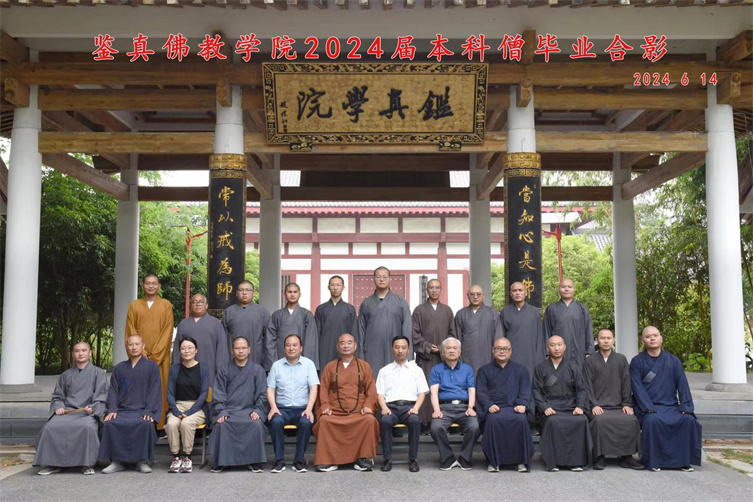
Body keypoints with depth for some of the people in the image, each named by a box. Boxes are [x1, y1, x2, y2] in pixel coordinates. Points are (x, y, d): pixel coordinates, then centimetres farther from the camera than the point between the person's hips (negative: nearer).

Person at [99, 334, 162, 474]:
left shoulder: (152, 367, 10)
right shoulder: (119, 368, 19)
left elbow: (155, 390, 2)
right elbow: (113, 391, 12)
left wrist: (149, 411, -12)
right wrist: (112, 409, -6)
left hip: (142, 410, -2)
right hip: (122, 410, 2)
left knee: (146, 424, -36)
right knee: (109, 423, -30)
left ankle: (143, 461, -20)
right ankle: (116, 461, -19)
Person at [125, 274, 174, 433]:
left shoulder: (166, 305, 5)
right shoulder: (134, 305, 9)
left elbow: (168, 331, -2)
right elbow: (130, 331, 3)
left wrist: (155, 355, -11)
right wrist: (142, 353, -9)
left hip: (160, 357, -1)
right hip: (139, 357, 1)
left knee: (159, 390, -2)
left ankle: (160, 426, 3)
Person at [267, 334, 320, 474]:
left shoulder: (308, 364, 6)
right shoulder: (277, 365, 10)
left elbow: (313, 388, -1)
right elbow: (270, 389, 7)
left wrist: (309, 409, -15)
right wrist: (273, 407, -11)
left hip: (302, 408, -1)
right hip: (282, 408, 1)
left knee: (306, 422, -32)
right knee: (275, 422, -31)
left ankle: (299, 460, -16)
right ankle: (279, 460, -18)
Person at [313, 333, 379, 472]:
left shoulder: (364, 366, 15)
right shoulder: (330, 366, 16)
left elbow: (371, 389, 11)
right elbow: (324, 389, 11)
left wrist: (368, 406, -6)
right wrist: (325, 406, -5)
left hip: (359, 412, 0)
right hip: (335, 412, 0)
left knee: (370, 420, -32)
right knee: (324, 421, -31)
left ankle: (363, 458, -17)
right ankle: (328, 459, -19)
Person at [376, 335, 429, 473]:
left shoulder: (416, 370, 17)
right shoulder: (384, 371, 18)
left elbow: (422, 393, 10)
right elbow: (380, 393, 11)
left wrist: (415, 408, -9)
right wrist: (384, 408, -9)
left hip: (409, 406, 0)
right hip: (391, 406, 0)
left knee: (415, 420, -35)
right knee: (385, 421, -35)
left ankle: (413, 459, -24)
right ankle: (387, 459, -24)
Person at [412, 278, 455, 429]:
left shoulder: (447, 310, 14)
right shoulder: (419, 310, 6)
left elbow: (452, 332, 13)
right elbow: (415, 333, 1)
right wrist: (428, 347, -8)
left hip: (444, 355, 3)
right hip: (425, 356, -2)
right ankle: (425, 421, -4)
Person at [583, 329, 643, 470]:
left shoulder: (621, 359, 15)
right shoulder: (590, 361, 10)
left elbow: (626, 384, 11)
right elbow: (588, 386, 4)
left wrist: (627, 404, 1)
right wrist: (594, 405, -8)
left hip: (618, 406, 2)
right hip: (598, 407, -2)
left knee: (632, 420, -26)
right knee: (600, 420, -33)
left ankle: (626, 456, -13)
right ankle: (600, 457, -22)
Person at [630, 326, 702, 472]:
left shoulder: (673, 361, 12)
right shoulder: (637, 362, 4)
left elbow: (683, 386, 5)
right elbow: (637, 388, -5)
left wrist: (686, 407, -10)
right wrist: (649, 409, -19)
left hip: (670, 406, 3)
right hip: (648, 407, -3)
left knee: (689, 419, -26)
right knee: (653, 420, -35)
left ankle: (683, 461, -12)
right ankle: (653, 461, -22)